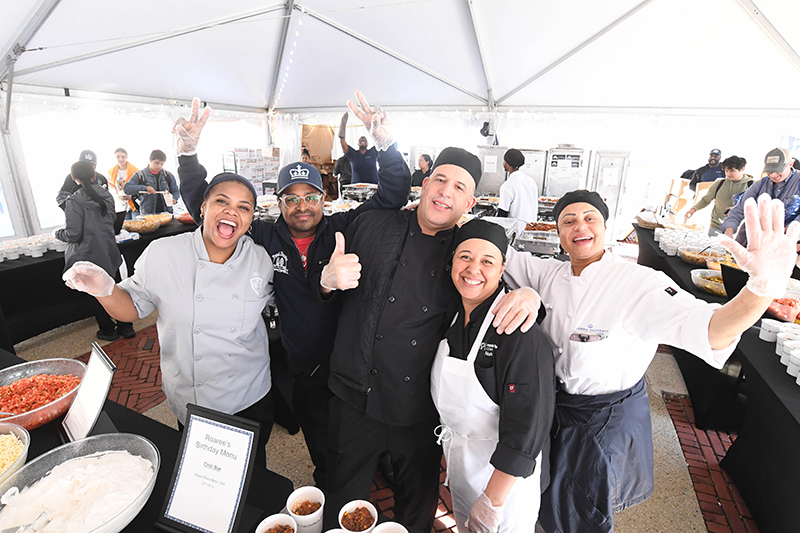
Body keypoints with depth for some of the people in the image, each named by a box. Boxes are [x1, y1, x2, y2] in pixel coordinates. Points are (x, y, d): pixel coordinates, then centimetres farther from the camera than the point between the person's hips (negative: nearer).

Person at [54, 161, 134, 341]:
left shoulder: (74, 201, -16)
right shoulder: (106, 195, 0)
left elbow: (74, 234, -15)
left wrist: (58, 233, 4)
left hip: (90, 255, -5)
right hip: (110, 252, 5)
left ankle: (108, 331, 22)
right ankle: (125, 326, 21)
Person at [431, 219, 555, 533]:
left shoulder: (521, 335, -28)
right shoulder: (450, 318, -6)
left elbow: (526, 427, -24)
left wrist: (492, 501, -19)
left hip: (503, 473, -6)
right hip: (457, 463, 6)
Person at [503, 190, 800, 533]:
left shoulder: (639, 283, -26)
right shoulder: (549, 274, -9)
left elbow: (708, 331, -40)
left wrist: (764, 286, -58)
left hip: (607, 418, -4)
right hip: (553, 404, 5)